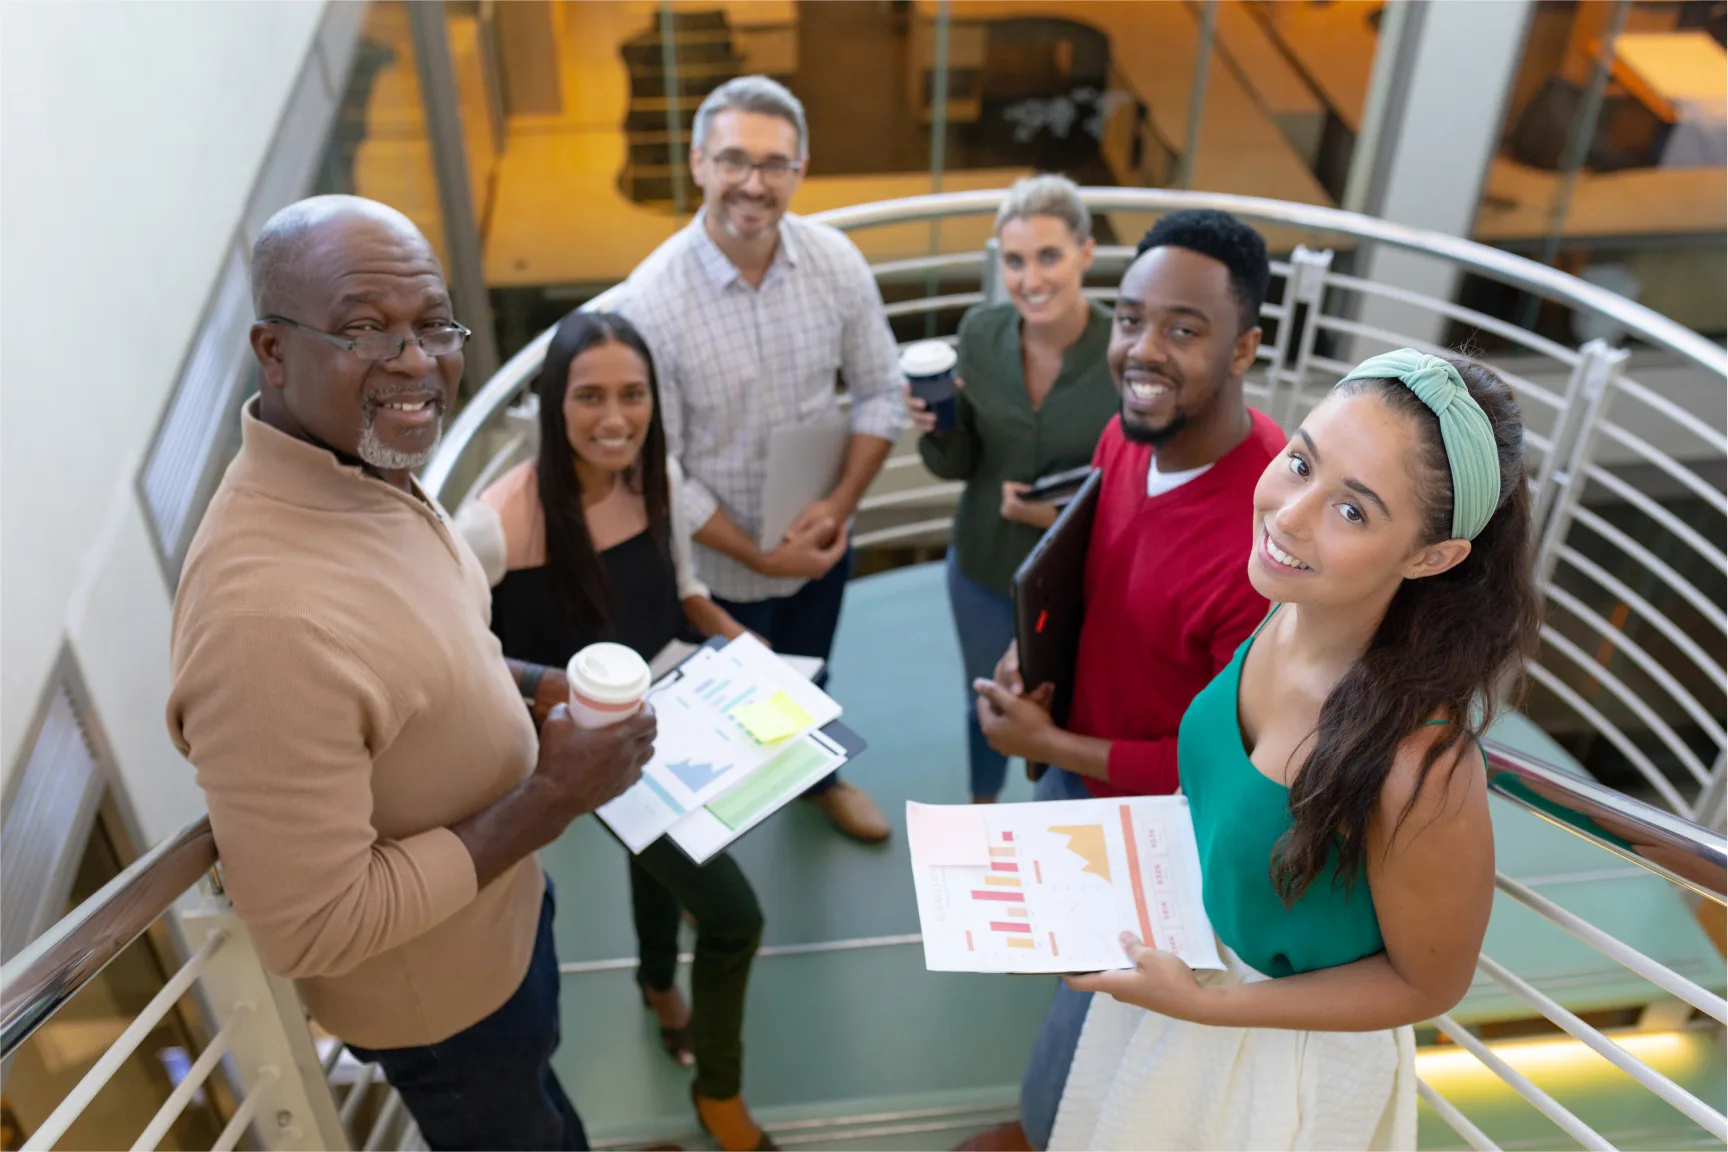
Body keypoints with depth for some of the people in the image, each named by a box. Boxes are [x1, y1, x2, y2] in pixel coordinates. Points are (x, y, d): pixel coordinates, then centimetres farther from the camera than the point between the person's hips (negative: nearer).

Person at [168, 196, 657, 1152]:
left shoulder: (371, 475, -10)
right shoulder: (267, 612, -39)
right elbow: (311, 931, -32)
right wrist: (551, 800, -28)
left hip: (503, 899, 8)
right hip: (434, 986, -7)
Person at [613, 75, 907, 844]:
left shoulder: (837, 263, -15)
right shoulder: (650, 302, -26)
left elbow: (880, 394, -4)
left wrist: (840, 505, -16)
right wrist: (758, 556, -18)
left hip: (820, 543, 4)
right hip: (718, 564, -3)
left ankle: (817, 776, 61)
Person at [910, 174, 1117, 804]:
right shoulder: (980, 332, -12)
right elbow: (961, 464, -3)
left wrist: (1070, 515, -27)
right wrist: (934, 429, -24)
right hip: (982, 565, 3)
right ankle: (982, 813, 55)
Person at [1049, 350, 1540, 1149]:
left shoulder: (1417, 765, -39)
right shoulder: (1293, 607, -19)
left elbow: (1428, 984, -20)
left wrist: (1209, 1006, -21)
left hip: (1285, 1057, -5)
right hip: (1185, 954, 6)